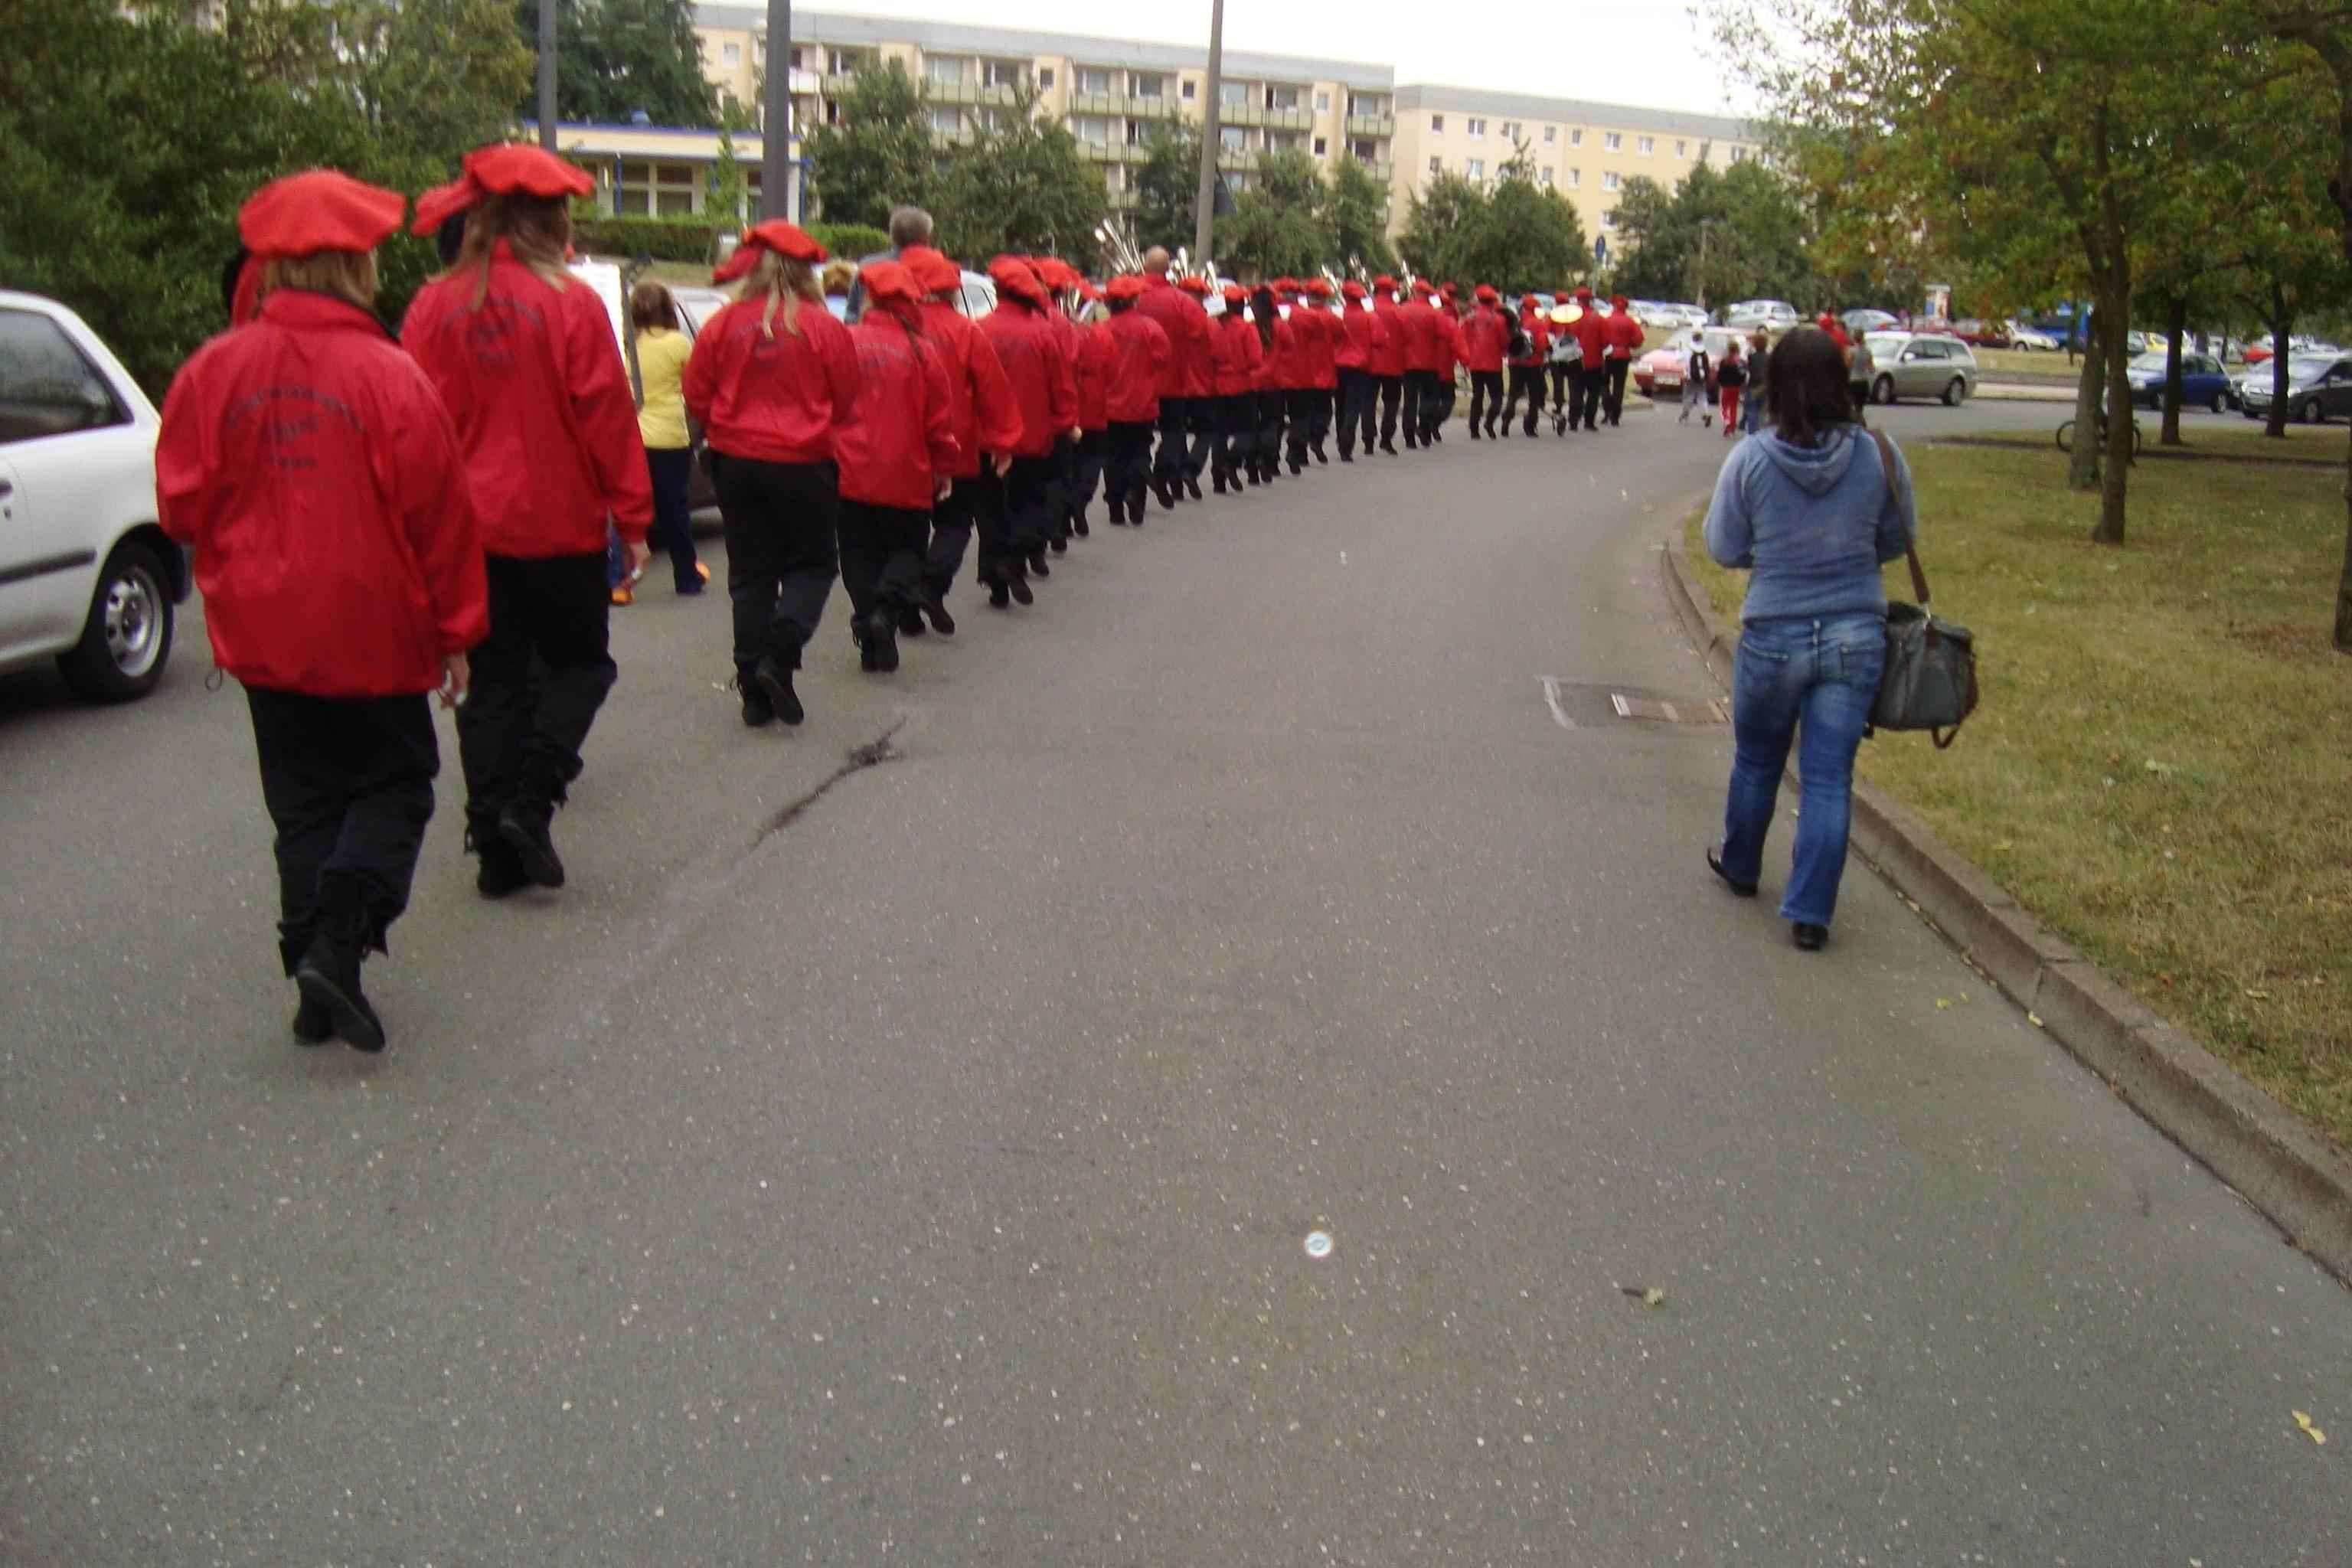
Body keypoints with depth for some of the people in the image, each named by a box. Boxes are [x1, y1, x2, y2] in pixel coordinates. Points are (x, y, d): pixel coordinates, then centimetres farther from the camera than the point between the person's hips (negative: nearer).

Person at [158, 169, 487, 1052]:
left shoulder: (216, 370, -7)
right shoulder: (390, 376, -15)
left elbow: (181, 505, 0)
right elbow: (439, 515, -9)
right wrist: (456, 630, 2)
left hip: (263, 634, 3)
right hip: (373, 633, -3)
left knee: (304, 803, 16)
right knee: (393, 787, 12)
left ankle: (313, 967, 15)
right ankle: (337, 940, -7)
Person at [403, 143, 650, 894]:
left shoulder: (435, 306, 0)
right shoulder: (571, 304, -10)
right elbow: (607, 417, -9)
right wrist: (632, 518, -2)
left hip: (468, 529, 4)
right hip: (560, 525, -3)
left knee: (493, 682, 11)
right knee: (581, 663, 14)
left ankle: (496, 845, 12)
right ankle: (530, 801, -3)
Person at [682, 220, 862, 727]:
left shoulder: (725, 324, -5)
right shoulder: (824, 327, -10)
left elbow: (697, 396, 2)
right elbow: (846, 401, -1)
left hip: (737, 462, 2)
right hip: (804, 464, -2)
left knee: (750, 573, 11)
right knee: (813, 563, 13)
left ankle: (755, 688, 12)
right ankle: (780, 655, -9)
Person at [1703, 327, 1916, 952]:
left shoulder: (1750, 460, -14)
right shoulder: (1878, 456, -9)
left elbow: (1724, 548, -4)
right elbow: (1899, 538, 4)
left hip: (1773, 636, -1)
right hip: (1856, 635, 1)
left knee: (1757, 761, 21)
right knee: (1829, 777, 7)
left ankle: (1740, 866, 42)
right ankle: (1809, 913, 8)